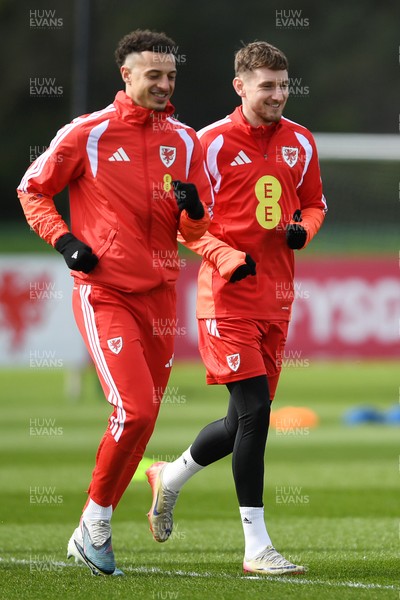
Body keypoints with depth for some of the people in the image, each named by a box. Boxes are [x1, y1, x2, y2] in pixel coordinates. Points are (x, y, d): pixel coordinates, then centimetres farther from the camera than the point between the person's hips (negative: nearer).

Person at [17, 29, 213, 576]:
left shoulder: (185, 141, 8)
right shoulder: (87, 134, -5)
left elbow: (196, 231, 11)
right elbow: (32, 189, 6)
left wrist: (193, 208, -12)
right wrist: (63, 239, -8)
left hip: (159, 295, 5)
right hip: (104, 294, -5)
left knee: (142, 422, 6)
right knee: (135, 411, -19)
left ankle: (91, 534, 21)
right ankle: (96, 524, -1)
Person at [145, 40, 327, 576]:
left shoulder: (300, 143, 10)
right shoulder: (213, 143, -7)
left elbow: (314, 204, 21)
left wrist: (303, 230, -2)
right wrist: (229, 260, -18)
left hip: (277, 300, 6)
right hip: (228, 297, -6)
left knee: (247, 421, 10)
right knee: (254, 411, -13)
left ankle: (171, 477, 38)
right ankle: (257, 547, -9)